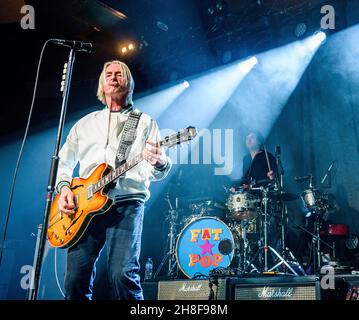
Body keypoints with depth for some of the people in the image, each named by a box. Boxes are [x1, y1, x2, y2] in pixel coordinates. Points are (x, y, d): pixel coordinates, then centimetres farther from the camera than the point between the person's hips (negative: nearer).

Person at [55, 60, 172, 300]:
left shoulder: (145, 122, 14)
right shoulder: (85, 123, 23)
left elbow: (158, 173, 6)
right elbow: (64, 162, 24)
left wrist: (159, 162, -18)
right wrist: (64, 187, 3)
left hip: (127, 203, -3)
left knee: (123, 275, -18)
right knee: (76, 280, -4)